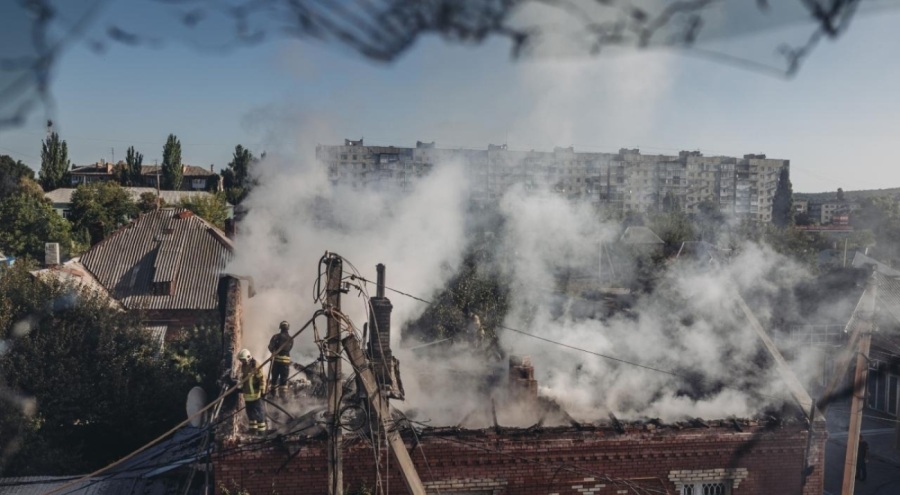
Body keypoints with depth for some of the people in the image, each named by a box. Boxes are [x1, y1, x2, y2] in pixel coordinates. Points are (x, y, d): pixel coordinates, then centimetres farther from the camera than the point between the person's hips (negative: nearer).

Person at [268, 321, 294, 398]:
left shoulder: (276, 336, -3)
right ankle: (282, 395, -4)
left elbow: (270, 347, -12)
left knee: (274, 377, 14)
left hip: (276, 360, 0)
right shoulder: (290, 339, 2)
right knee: (283, 379, 3)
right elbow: (289, 349, 3)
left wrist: (274, 352, 7)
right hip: (286, 360, 0)